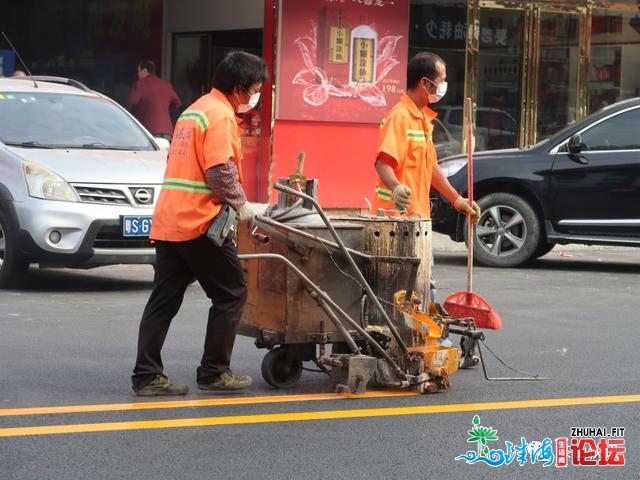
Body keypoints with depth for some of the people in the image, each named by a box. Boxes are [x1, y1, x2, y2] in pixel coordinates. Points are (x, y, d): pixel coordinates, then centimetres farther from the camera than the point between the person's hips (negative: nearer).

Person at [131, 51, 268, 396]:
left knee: (164, 300, 7)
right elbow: (220, 171, -19)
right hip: (199, 222, -9)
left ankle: (147, 376, 5)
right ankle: (214, 373, 6)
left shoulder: (194, 110, 21)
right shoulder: (221, 115, -10)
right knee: (231, 294, 3)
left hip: (167, 221, 9)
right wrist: (240, 205, -6)